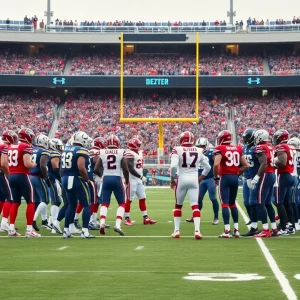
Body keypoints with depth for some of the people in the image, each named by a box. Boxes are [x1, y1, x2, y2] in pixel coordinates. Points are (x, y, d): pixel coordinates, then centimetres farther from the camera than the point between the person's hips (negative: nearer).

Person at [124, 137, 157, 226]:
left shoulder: (140, 153, 12)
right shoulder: (130, 154, -18)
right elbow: (131, 169, -23)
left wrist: (142, 177, 17)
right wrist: (141, 177, -23)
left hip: (139, 180, 9)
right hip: (132, 180, -9)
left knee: (142, 198, 10)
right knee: (129, 199, -2)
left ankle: (145, 218, 14)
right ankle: (127, 219, 5)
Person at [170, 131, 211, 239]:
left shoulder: (177, 150, -7)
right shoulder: (199, 151, 5)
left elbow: (173, 166, -17)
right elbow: (208, 167, 10)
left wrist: (172, 179, -3)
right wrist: (200, 178, 20)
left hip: (182, 179, -1)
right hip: (194, 180, 1)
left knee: (178, 205, 15)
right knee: (195, 206, 2)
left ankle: (176, 231, 16)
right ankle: (197, 230, -11)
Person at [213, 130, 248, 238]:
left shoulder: (220, 149, -7)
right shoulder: (238, 149, 10)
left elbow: (216, 164, -20)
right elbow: (245, 165, 9)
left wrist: (216, 177, -7)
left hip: (225, 177, -5)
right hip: (235, 178, 5)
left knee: (225, 204, -3)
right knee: (232, 203, 17)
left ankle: (227, 230, -9)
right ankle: (236, 229, 15)